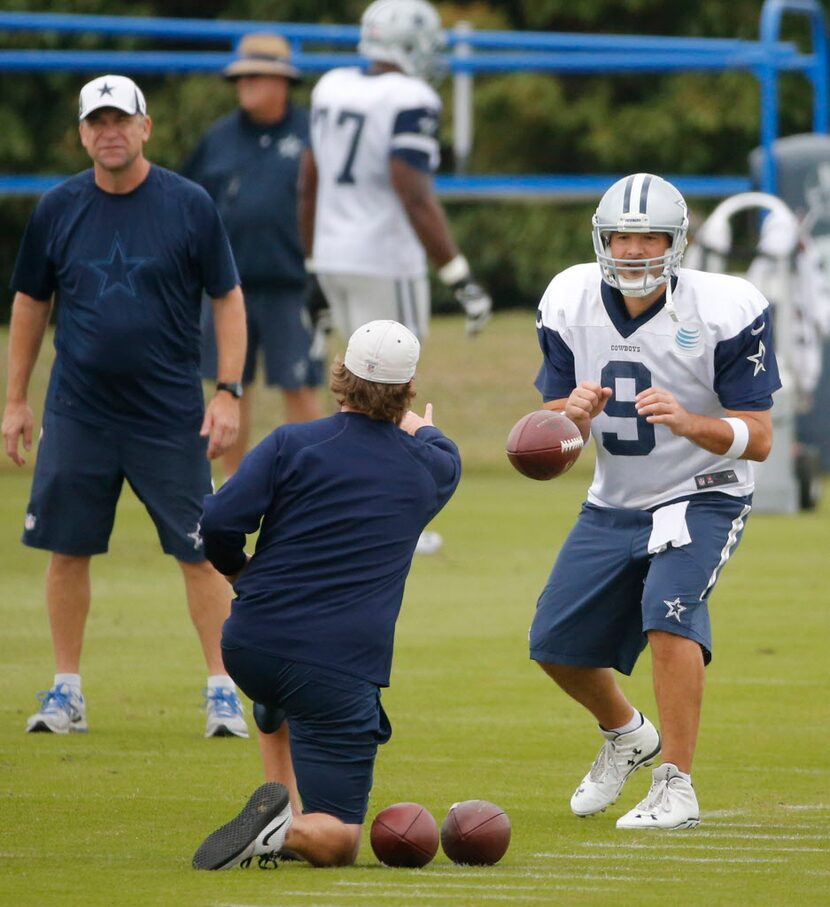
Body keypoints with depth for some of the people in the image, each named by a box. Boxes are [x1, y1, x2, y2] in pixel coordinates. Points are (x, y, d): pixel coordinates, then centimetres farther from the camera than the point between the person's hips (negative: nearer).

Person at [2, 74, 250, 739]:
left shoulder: (190, 206, -3)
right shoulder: (58, 209, 3)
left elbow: (229, 299, 1)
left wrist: (228, 392, -7)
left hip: (172, 418, -2)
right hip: (78, 414, 2)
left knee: (199, 553, -3)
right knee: (66, 551, 3)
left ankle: (223, 692, 4)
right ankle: (67, 693, 13)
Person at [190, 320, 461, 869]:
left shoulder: (292, 444, 0)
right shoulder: (427, 469, 7)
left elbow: (219, 524, -9)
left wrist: (243, 574, 13)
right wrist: (422, 427, 57)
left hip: (248, 648, 2)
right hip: (342, 672, -2)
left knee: (277, 707, 40)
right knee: (337, 842, 0)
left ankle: (284, 810, 18)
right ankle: (288, 828, -32)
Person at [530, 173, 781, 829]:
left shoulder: (726, 312, -19)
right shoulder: (571, 303, -8)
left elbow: (758, 440, -18)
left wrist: (687, 421, -37)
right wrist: (575, 413, -26)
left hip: (704, 497, -5)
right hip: (614, 504, 5)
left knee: (668, 612, -29)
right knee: (557, 644, 3)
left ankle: (676, 790, -21)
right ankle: (626, 735, 35)